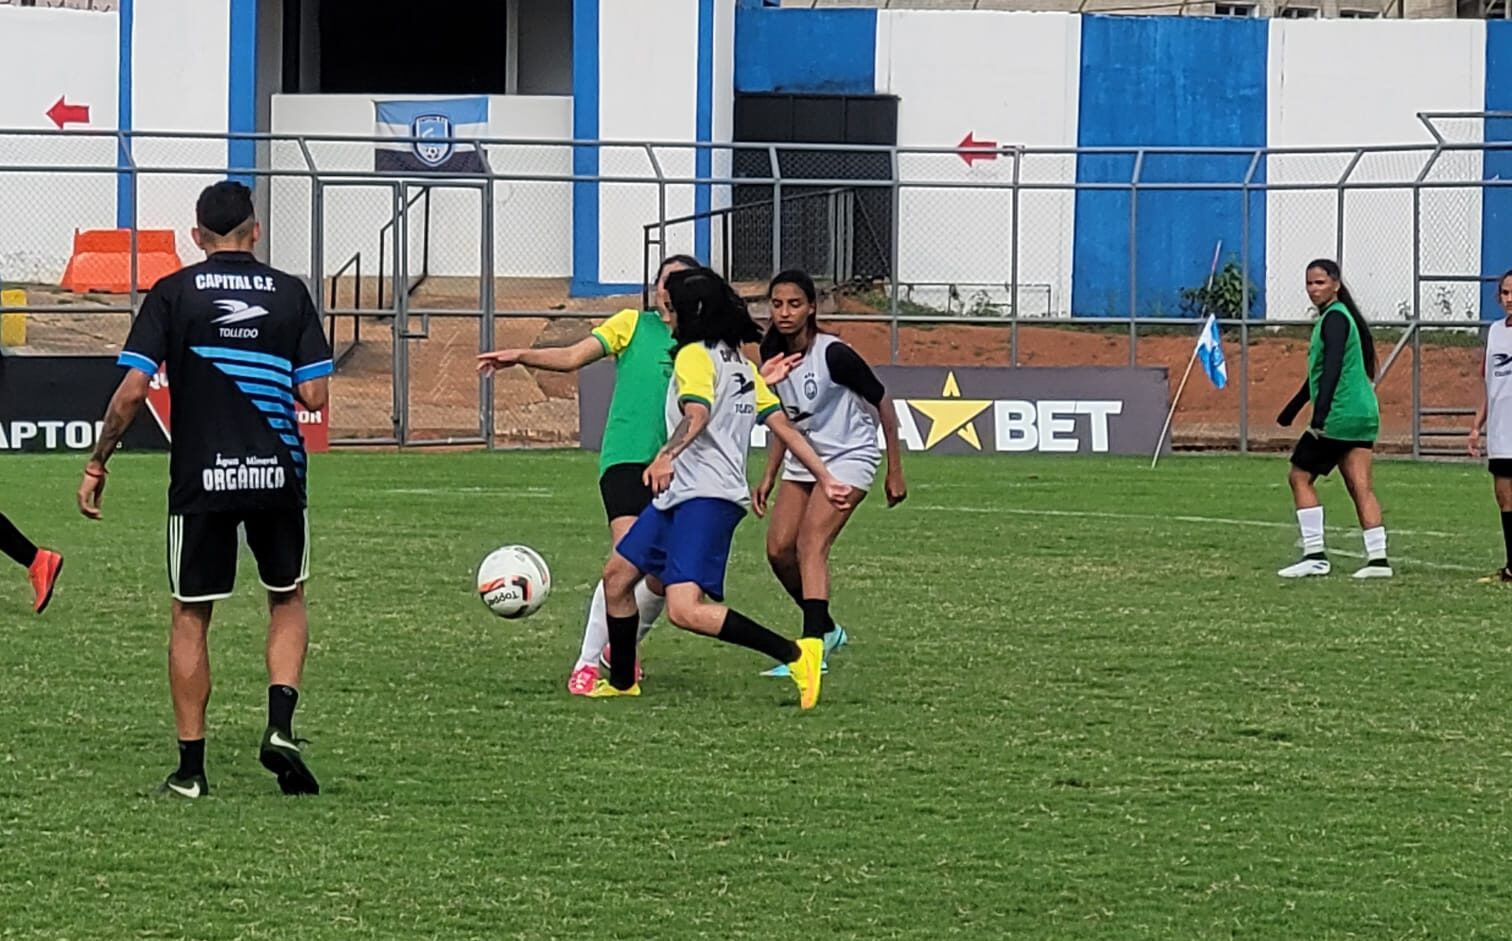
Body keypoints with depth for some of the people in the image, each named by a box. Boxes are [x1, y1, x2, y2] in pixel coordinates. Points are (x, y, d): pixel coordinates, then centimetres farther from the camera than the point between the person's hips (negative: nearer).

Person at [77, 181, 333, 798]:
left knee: (191, 617, 10)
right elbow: (314, 394, -2)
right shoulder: (290, 294, 3)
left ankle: (191, 765, 9)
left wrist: (98, 463, 1)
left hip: (200, 479, -1)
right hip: (278, 476, 1)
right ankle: (281, 725, 0)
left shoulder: (173, 294, -2)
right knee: (287, 599, 20)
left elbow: (132, 389, -8)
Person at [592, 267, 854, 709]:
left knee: (686, 610, -22)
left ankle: (795, 655, -23)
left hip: (705, 499, -11)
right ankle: (621, 682, 29)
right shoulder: (740, 364, 20)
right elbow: (784, 426, 16)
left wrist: (667, 456, -42)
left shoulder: (696, 356, -7)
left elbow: (697, 415, -26)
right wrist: (824, 477, 16)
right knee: (617, 574, 17)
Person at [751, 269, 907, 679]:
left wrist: (895, 471, -9)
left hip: (849, 458, -7)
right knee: (779, 548, -3)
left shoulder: (833, 355, -21)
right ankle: (826, 628, 19)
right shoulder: (774, 356, -2)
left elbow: (881, 402, -12)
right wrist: (769, 477, 11)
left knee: (811, 543, -22)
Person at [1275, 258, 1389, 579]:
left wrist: (1320, 414, -30)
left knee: (1300, 477, 0)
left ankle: (1315, 556, -4)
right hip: (1363, 414, 9)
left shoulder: (1334, 318, -10)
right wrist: (1292, 409, 38)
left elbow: (1331, 369, -22)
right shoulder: (1336, 317, 20)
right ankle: (1377, 558, -4)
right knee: (1360, 486, 3)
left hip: (1339, 416, -9)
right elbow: (1320, 372, 31)